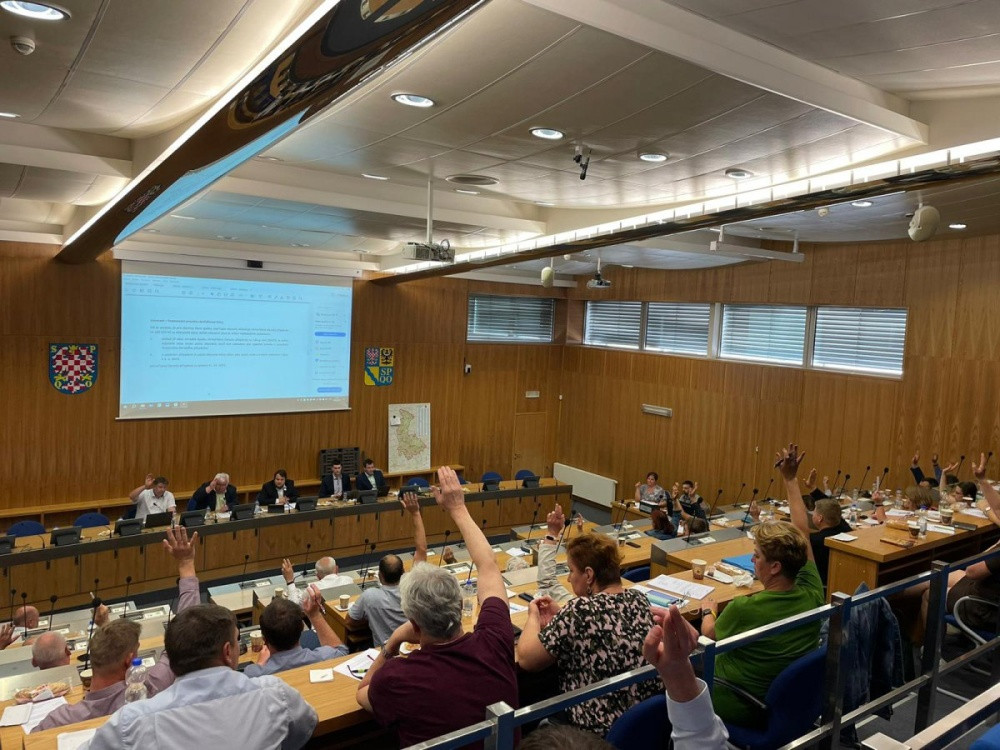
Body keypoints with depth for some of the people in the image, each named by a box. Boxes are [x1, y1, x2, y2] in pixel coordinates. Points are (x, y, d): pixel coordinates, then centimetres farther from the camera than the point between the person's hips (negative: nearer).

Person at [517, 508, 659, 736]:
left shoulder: (579, 611, -25)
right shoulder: (640, 600, -6)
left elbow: (525, 659, -15)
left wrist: (534, 616, 0)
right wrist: (561, 615, 9)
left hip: (597, 733, -6)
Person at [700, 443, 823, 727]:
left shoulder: (743, 609, -32)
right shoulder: (812, 595, -18)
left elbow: (709, 636, -9)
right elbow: (802, 534, -4)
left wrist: (707, 611, 12)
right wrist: (790, 480, 4)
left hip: (742, 709, -6)